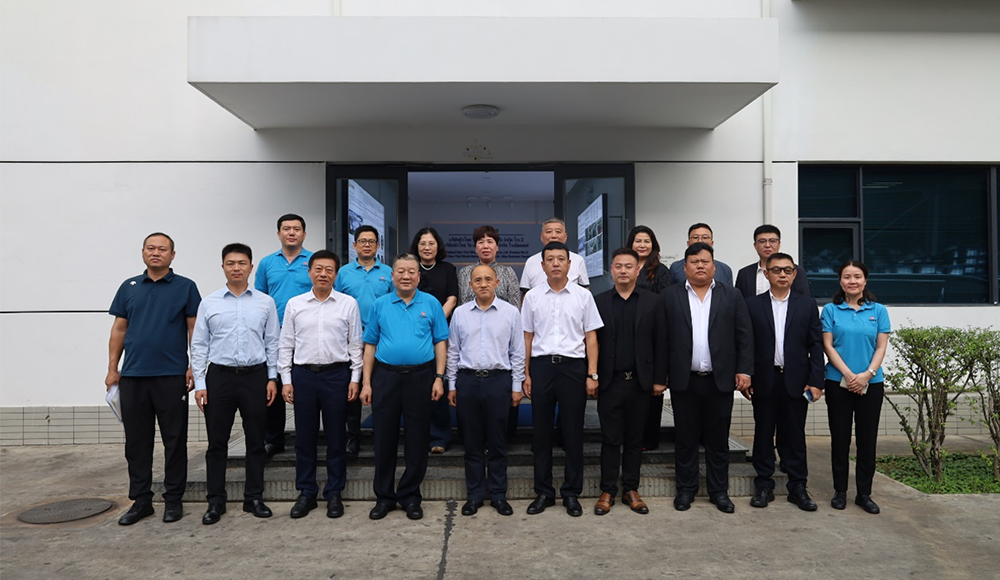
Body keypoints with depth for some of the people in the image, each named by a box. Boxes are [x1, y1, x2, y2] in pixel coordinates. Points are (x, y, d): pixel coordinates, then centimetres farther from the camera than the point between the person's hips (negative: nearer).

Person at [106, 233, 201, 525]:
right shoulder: (129, 287, 11)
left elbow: (195, 330, -1)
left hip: (172, 376, -3)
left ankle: (173, 499, 15)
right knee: (137, 442, 9)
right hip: (132, 377, 3)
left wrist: (194, 367, -9)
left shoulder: (185, 287, 1)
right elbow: (119, 329, 12)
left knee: (174, 441, 4)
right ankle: (140, 500, 20)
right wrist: (112, 369, 7)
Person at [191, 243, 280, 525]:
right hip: (219, 376, 0)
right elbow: (199, 345, 3)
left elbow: (272, 342, 6)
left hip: (255, 376, 0)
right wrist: (199, 383, -3)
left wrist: (272, 378, 0)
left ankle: (254, 498, 20)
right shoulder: (209, 303, 3)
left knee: (256, 441, 8)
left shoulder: (265, 302, 4)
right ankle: (215, 501, 17)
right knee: (217, 442, 5)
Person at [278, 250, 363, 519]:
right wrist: (286, 380, 1)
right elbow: (286, 345, 7)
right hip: (303, 375, 1)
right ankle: (306, 493, 21)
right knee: (304, 436, 8)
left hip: (336, 375, -1)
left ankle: (334, 494, 19)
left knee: (336, 437, 6)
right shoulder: (295, 304, 5)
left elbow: (355, 345, 2)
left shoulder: (349, 304, 1)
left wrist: (355, 378, -3)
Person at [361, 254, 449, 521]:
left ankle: (410, 496, 20)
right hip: (386, 376, 1)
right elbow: (370, 345, 7)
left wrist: (439, 378, -5)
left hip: (420, 376, -1)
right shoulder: (380, 305, 7)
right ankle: (384, 497, 20)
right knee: (384, 438, 7)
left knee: (417, 440, 6)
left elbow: (440, 342, 3)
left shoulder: (431, 304, 4)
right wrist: (366, 383, 1)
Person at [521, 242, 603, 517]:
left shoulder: (583, 296, 3)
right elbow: (527, 337, 9)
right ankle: (543, 492, 20)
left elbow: (591, 337, 3)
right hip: (541, 366, 1)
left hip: (573, 366, -1)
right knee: (541, 431, 8)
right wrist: (526, 374, 5)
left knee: (573, 432, 5)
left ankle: (571, 493, 18)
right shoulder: (532, 297, 6)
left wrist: (592, 374, -3)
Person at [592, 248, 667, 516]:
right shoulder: (599, 301, 3)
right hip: (609, 382, -1)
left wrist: (659, 379, -2)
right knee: (610, 439, 5)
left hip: (640, 382, 1)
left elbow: (660, 343, 2)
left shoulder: (653, 301, 4)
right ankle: (607, 491, 15)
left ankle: (631, 490, 22)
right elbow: (592, 341, 2)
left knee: (635, 439, 10)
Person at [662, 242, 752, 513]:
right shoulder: (670, 296, 3)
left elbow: (744, 336, 4)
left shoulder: (731, 296, 7)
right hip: (683, 380, 0)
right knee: (686, 439, 8)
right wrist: (661, 373, -3)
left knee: (718, 440, 10)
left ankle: (719, 491, 22)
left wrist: (744, 370, -4)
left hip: (720, 380, 1)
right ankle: (686, 489, 20)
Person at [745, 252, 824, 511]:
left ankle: (798, 487, 17)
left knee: (795, 436, 7)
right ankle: (764, 486, 17)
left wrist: (816, 381, -4)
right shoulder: (752, 305, 3)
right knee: (763, 434, 7)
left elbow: (816, 345, 3)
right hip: (763, 381, 0)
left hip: (796, 381, 1)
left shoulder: (807, 304, 6)